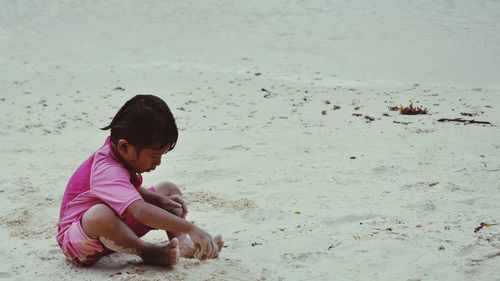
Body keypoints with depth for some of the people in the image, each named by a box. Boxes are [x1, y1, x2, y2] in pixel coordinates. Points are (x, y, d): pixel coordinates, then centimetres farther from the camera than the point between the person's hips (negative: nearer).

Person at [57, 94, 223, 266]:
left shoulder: (118, 154, -5)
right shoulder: (108, 171, -34)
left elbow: (134, 190, 14)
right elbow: (141, 211, -47)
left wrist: (161, 200, -7)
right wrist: (191, 229, -49)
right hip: (78, 241, -9)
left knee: (169, 189, 5)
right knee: (100, 214, -45)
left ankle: (181, 244, -21)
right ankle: (148, 252, -22)